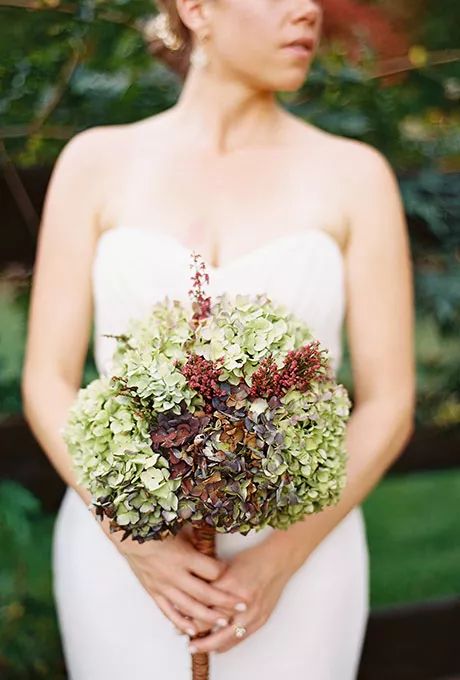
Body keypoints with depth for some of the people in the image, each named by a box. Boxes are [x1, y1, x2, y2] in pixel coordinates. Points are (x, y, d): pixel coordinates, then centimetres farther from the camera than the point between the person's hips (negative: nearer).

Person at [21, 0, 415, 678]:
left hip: (290, 567, 0)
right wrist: (136, 545, -18)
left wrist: (277, 563, -16)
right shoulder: (97, 162, -2)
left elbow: (389, 407, -4)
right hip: (125, 557, 1)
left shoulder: (357, 175, -3)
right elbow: (46, 385, -4)